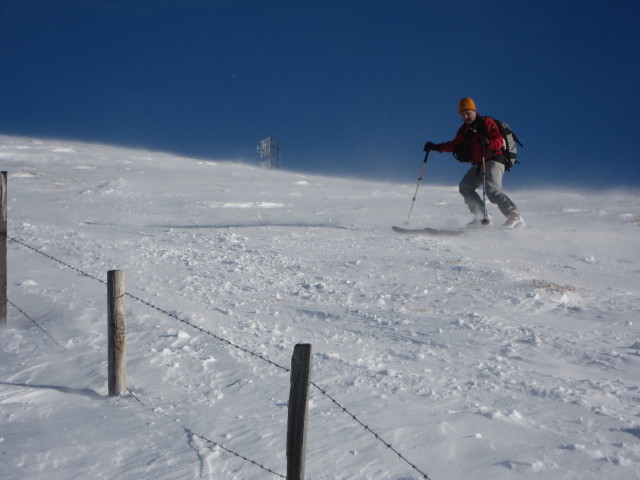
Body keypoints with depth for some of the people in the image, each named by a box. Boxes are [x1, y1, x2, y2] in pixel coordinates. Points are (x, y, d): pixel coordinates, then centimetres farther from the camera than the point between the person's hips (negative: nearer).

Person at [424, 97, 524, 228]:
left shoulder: (486, 122, -6)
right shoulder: (464, 129, 17)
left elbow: (499, 141, -15)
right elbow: (455, 144, 24)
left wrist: (488, 143, -36)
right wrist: (437, 147, 14)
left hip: (494, 160, -9)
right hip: (478, 164, 9)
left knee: (492, 190, -26)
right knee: (465, 187, -1)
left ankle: (515, 217, -29)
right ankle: (483, 217, -5)